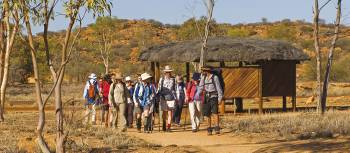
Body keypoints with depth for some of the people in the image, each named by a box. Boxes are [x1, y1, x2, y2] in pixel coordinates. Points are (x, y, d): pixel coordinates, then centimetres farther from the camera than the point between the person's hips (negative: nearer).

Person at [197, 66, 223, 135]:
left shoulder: (215, 77, -6)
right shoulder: (203, 78, 10)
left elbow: (219, 88, -5)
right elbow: (200, 88, 15)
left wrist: (220, 98, -10)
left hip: (214, 97, -5)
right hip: (207, 97, 5)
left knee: (215, 112, -18)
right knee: (208, 114, 4)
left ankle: (217, 129, -24)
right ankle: (209, 129, 12)